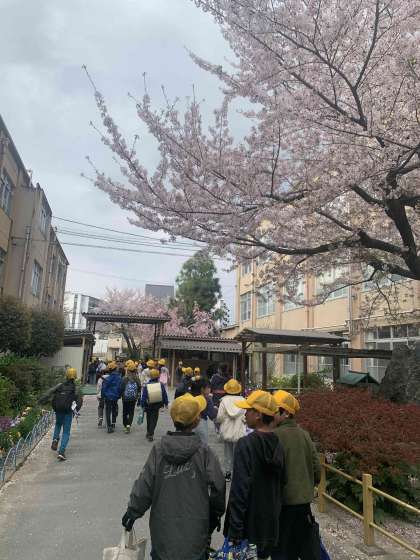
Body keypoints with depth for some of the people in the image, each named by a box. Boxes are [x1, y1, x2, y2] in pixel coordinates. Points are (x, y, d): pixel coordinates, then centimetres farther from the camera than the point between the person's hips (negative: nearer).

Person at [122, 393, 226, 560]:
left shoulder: (158, 450, -12)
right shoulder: (204, 453, -15)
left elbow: (144, 485, -9)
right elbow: (217, 488, -8)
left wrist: (133, 511, 7)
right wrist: (216, 514, 10)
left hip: (163, 528, 1)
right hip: (194, 528, -1)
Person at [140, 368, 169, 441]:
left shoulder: (146, 385, -13)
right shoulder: (161, 384, -11)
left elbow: (143, 396, -9)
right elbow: (165, 395, -4)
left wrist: (142, 405, 0)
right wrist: (166, 403, 7)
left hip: (149, 405, 0)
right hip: (157, 405, 0)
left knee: (149, 419, 20)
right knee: (154, 420, 9)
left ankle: (149, 432, 35)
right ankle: (150, 434, 3)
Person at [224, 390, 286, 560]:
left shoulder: (246, 444, -22)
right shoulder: (277, 443, -1)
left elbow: (239, 490, -21)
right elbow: (281, 482, 10)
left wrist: (234, 532, -16)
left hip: (249, 526, -6)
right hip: (270, 524, 6)